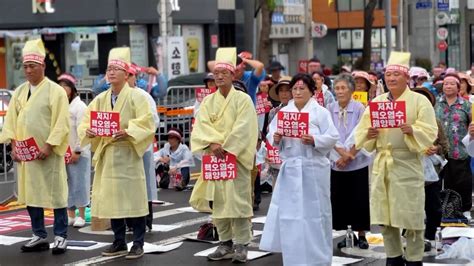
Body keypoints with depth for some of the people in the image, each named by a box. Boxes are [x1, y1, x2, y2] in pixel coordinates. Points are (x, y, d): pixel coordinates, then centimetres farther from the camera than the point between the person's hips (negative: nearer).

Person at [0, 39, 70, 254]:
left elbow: (61, 123, -11)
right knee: (30, 194, 8)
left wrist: (48, 146, -17)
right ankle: (39, 237, 17)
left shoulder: (55, 91, -5)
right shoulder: (19, 92, 11)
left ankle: (61, 236, 5)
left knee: (55, 193, -2)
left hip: (48, 153, -5)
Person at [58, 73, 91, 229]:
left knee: (79, 184, -2)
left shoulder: (79, 106, -8)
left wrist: (77, 151, -17)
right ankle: (70, 215, 17)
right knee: (67, 185, 9)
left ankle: (81, 216, 6)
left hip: (78, 153, -6)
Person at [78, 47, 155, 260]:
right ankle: (119, 242, 17)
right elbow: (86, 121, 10)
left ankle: (138, 243, 4)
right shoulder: (100, 99, 12)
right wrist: (88, 131, -12)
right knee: (111, 200, 8)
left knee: (133, 199, -4)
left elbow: (146, 124, -12)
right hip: (106, 154, 5)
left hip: (128, 154, -5)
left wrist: (128, 133, -27)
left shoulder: (136, 97, -4)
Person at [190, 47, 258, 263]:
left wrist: (226, 148, -19)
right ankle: (225, 243, 13)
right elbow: (201, 126, -1)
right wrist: (213, 143, -18)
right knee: (218, 201, 5)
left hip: (236, 157, -4)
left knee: (237, 200, -7)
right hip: (214, 157, 4)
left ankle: (241, 245, -1)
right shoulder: (208, 101, 11)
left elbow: (243, 129, -11)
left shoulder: (243, 100, -1)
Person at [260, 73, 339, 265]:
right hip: (290, 168, 4)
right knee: (289, 213, 5)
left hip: (313, 169, -3)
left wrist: (314, 140, -21)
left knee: (313, 213, 0)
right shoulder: (283, 112, 11)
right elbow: (270, 136, 8)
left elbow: (332, 138, -6)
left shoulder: (321, 113, 0)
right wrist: (276, 138, -13)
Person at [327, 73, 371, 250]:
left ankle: (361, 235, 11)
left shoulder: (359, 108, -6)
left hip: (357, 162, -3)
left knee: (359, 199, 0)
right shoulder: (331, 109, 2)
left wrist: (348, 155, -13)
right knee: (340, 199, 5)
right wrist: (341, 153, -14)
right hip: (337, 162, 3)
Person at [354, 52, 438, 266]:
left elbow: (429, 132, -8)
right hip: (381, 163, 4)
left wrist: (411, 129, -26)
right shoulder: (377, 101, 12)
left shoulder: (419, 101, 0)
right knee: (384, 216, 8)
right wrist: (368, 134, -12)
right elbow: (361, 132, 10)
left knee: (411, 216, -2)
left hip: (407, 163, -4)